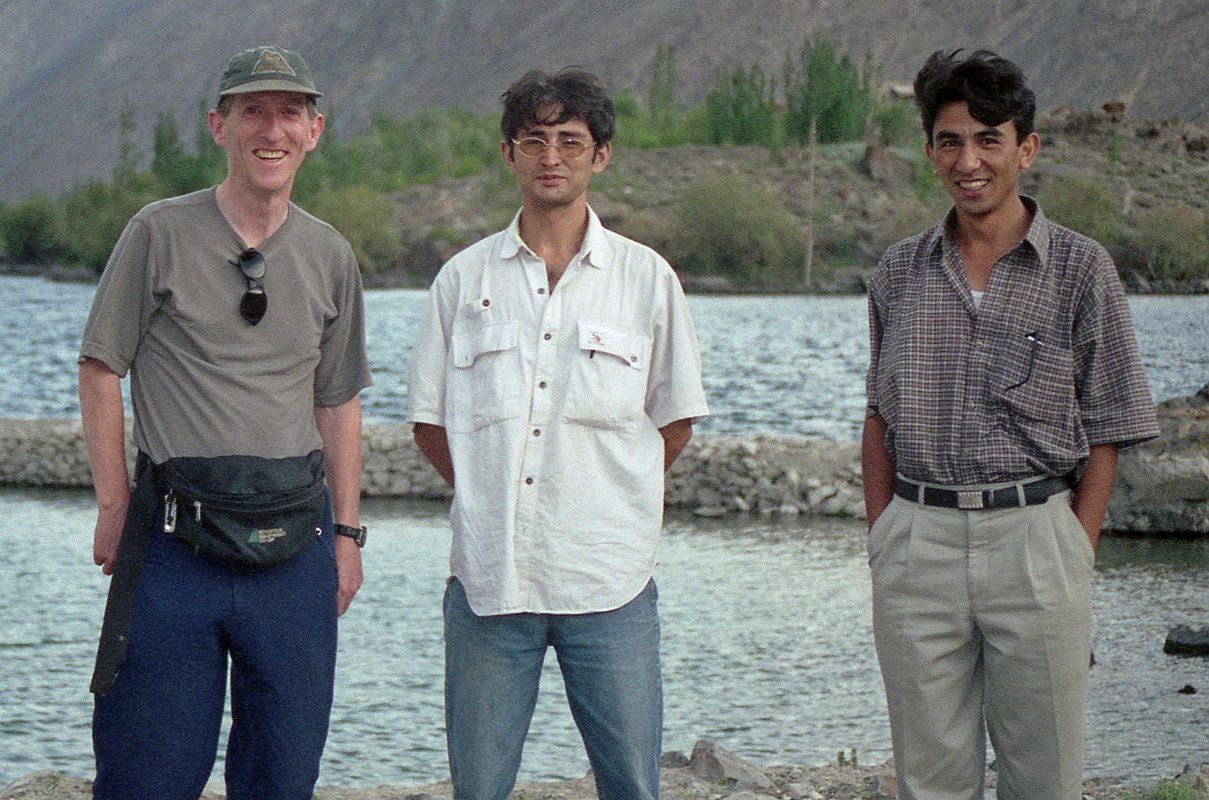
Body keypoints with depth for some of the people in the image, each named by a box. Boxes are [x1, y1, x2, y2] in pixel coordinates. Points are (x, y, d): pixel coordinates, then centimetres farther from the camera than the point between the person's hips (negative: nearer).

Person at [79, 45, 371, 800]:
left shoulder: (331, 256, 10)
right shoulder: (160, 235, -1)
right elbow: (101, 371, 2)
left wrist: (347, 532, 12)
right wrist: (116, 503, -3)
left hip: (294, 543, 3)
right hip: (176, 538, -3)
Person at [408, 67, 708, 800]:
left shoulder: (646, 278, 5)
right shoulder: (465, 279, 7)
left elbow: (675, 422, 12)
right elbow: (430, 421, 12)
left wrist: (610, 499, 8)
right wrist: (491, 499, 6)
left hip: (609, 578, -1)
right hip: (490, 575, 1)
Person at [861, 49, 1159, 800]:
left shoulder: (1081, 270, -1)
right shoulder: (901, 271, 9)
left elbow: (1104, 436, 0)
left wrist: (1075, 561, -6)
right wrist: (881, 541, 6)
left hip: (1034, 536, -3)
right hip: (917, 537, 3)